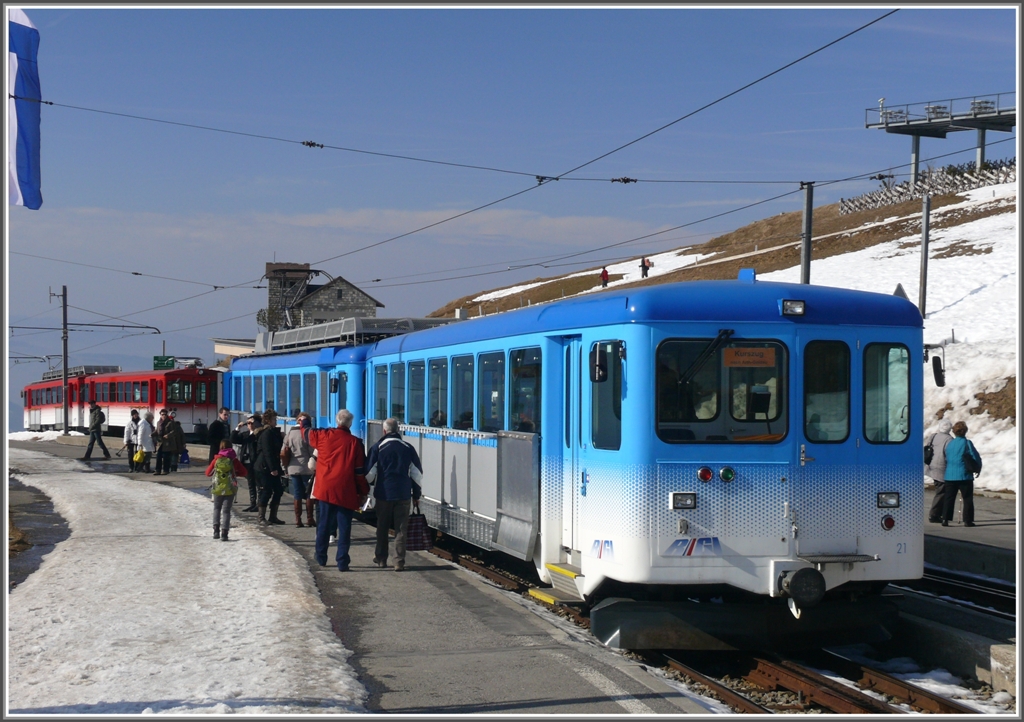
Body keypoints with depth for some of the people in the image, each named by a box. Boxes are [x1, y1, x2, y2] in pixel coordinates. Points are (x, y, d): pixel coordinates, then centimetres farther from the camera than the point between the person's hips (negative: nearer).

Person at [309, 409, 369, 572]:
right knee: (344, 527, 2)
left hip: (325, 489, 2)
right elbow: (360, 471, -4)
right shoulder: (355, 442, -6)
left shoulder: (324, 436, -1)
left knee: (324, 524, 14)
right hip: (346, 491, -2)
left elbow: (309, 433, 20)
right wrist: (364, 492, 4)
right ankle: (342, 562, 0)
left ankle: (321, 557, 23)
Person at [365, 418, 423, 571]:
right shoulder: (408, 448, 3)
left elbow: (369, 474, -3)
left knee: (382, 528, 13)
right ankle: (399, 562, -1)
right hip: (404, 495, 1)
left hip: (383, 494, -1)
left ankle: (381, 559, 21)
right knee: (401, 530, 3)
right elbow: (417, 474, 6)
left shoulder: (377, 448, -3)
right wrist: (416, 495, 14)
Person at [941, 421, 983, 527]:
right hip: (964, 476, -4)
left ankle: (945, 519, 3)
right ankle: (968, 520, 4)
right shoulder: (966, 443, -8)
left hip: (950, 476, 4)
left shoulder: (949, 444, 7)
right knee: (967, 499, 5)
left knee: (949, 498, 8)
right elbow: (976, 457, -6)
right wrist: (978, 468, 10)